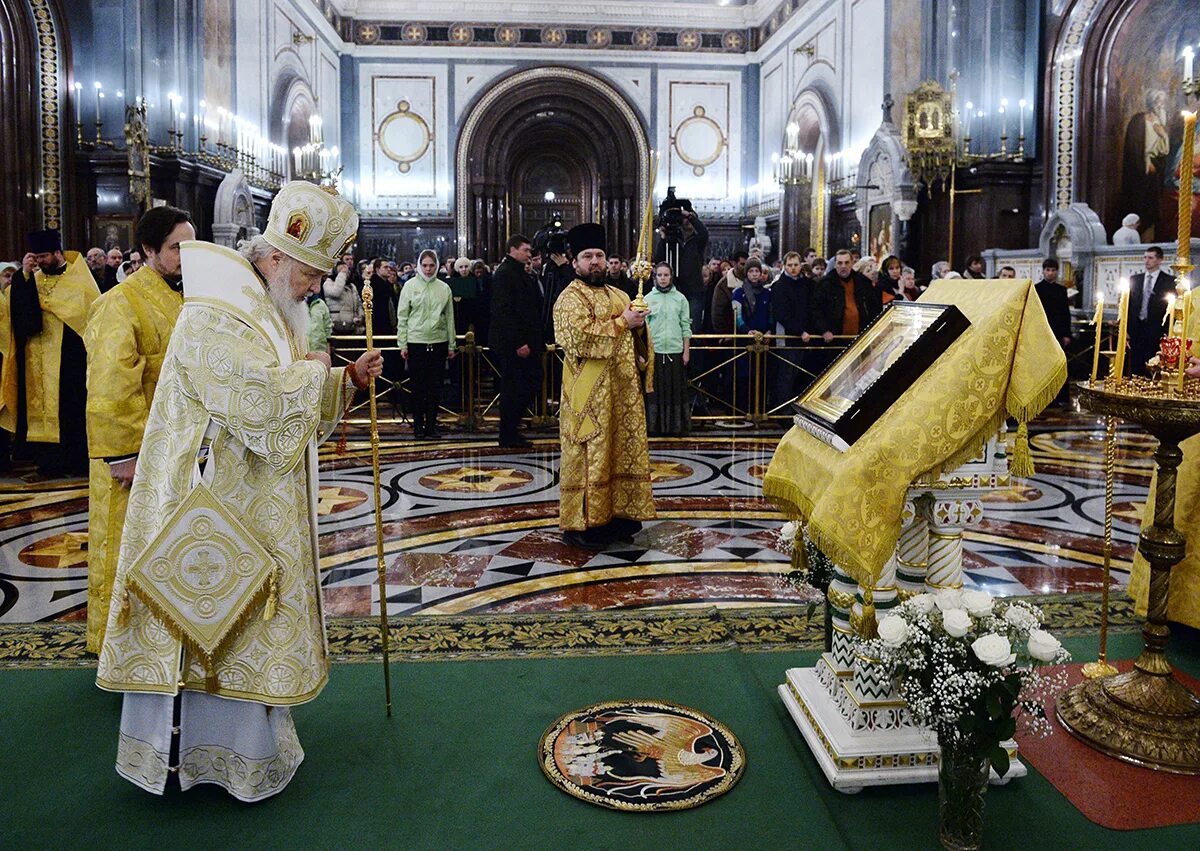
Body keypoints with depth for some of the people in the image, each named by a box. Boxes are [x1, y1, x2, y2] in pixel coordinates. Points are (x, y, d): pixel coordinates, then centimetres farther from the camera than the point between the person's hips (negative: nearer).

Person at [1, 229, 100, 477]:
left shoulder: (78, 276, -1)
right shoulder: (34, 278, 12)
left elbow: (81, 307, -15)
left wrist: (44, 299, -6)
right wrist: (24, 275, -11)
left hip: (70, 356, -4)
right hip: (40, 358, 4)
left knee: (72, 406, -2)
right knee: (44, 405, 3)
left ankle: (80, 460, 6)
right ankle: (51, 459, 8)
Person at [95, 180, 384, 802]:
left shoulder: (270, 312, 13)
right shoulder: (214, 319, -20)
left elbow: (296, 405, 19)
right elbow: (259, 403, -30)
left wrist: (347, 381, 5)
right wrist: (311, 371, -13)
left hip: (253, 508, 10)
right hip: (213, 509, -10)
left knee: (237, 627, 18)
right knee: (210, 622, 2)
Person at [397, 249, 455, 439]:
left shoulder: (444, 288, 6)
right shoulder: (410, 286, 1)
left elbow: (450, 318, 9)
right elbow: (402, 317, 1)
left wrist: (451, 345, 7)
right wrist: (402, 344, -3)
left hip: (439, 342, 2)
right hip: (416, 342, -2)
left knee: (435, 387, 5)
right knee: (417, 386, 3)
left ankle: (431, 424, 14)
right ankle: (418, 425, 12)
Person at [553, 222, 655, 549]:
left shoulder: (619, 296, 17)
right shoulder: (570, 298, -7)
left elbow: (635, 338, 19)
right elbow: (581, 336, -21)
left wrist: (639, 326, -4)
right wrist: (622, 323, -17)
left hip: (622, 391, 7)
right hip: (589, 393, -7)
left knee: (623, 451, 9)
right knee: (589, 455, -4)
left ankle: (617, 513, 18)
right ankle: (581, 523, 4)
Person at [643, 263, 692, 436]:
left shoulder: (680, 298, 6)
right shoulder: (648, 298, 6)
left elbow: (686, 326, 6)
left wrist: (687, 351, 1)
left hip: (676, 351, 0)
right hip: (654, 350, 0)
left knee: (677, 388, 3)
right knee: (654, 388, 2)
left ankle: (678, 425, 10)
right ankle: (654, 425, 9)